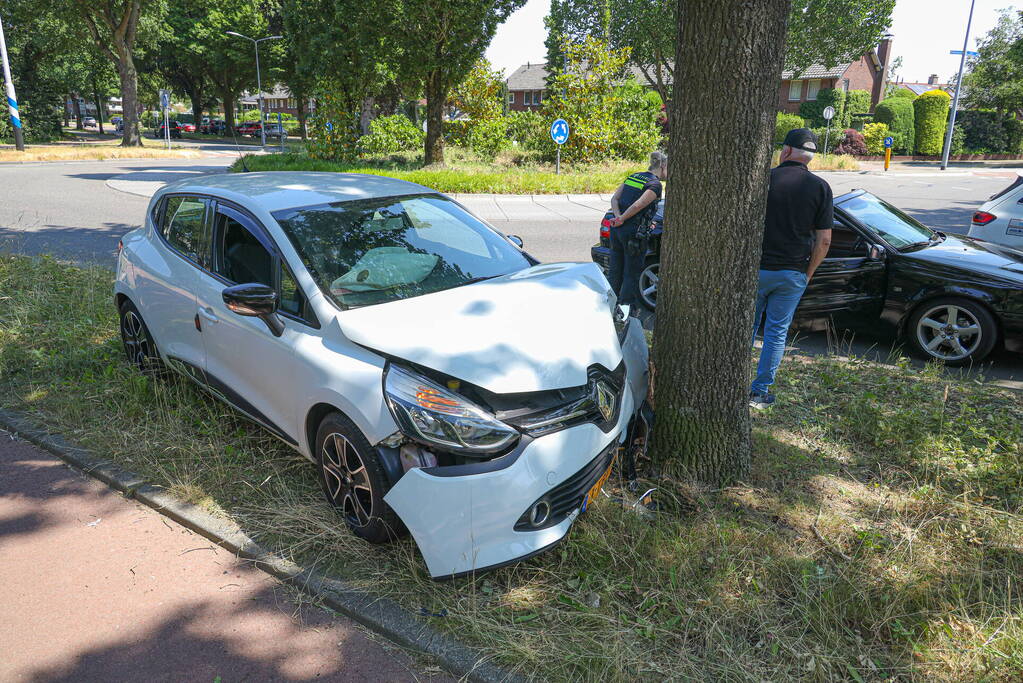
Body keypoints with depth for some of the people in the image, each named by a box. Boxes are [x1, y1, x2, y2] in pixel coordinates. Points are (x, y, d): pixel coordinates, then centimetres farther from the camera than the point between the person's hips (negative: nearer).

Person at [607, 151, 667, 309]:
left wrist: (617, 217, -5)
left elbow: (614, 199, 7)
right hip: (633, 233, -7)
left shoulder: (633, 176, 14)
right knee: (632, 274, 5)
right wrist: (621, 219, -11)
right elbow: (637, 206, -21)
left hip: (616, 230, 7)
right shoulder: (655, 185, -9)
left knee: (615, 271, 16)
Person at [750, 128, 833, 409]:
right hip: (794, 275, 1)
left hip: (756, 269, -1)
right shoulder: (820, 188, -2)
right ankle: (760, 391, 14)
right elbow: (824, 240, -3)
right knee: (777, 332, 10)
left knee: (746, 327, 14)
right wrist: (809, 272, 9)